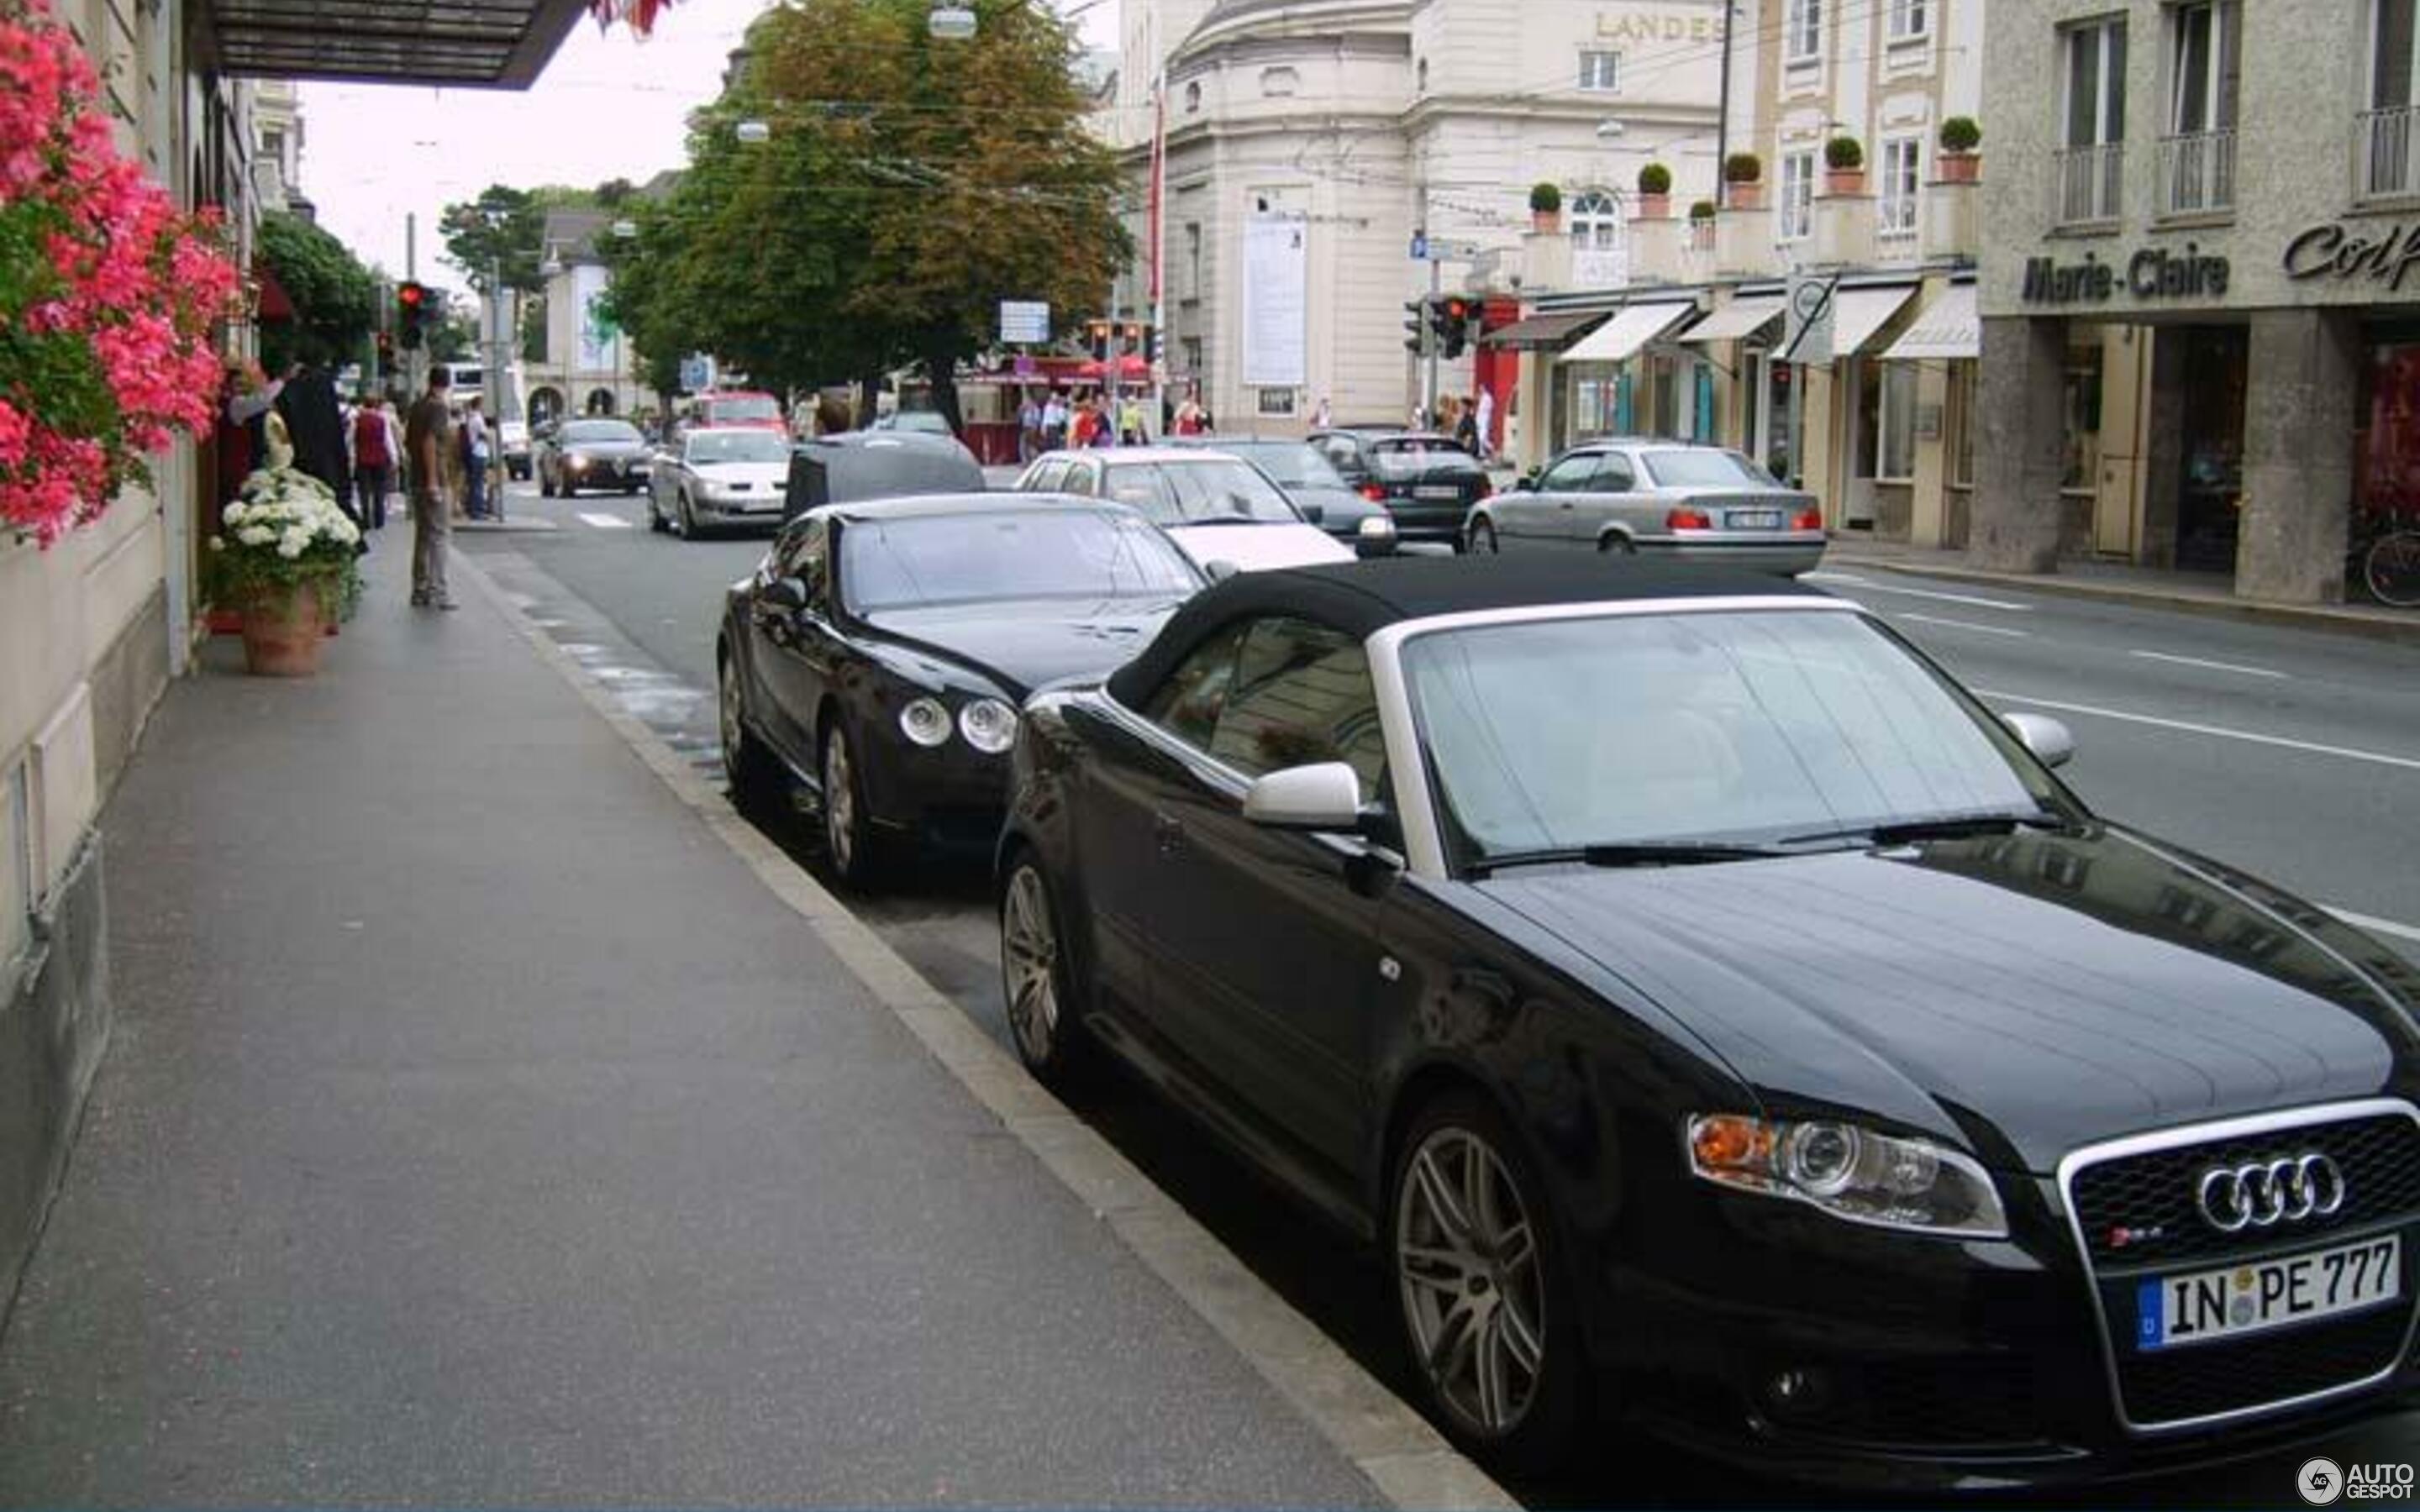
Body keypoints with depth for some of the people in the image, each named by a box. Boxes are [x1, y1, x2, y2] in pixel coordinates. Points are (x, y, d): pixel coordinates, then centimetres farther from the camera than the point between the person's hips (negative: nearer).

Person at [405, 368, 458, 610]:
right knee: (440, 535, -6)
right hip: (434, 481, -8)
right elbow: (429, 442, -22)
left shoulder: (417, 406, 13)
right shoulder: (439, 407, -13)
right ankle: (437, 592, -9)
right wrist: (433, 480, -22)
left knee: (423, 535, 13)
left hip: (417, 480, 8)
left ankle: (420, 590, 17)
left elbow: (408, 441, 19)